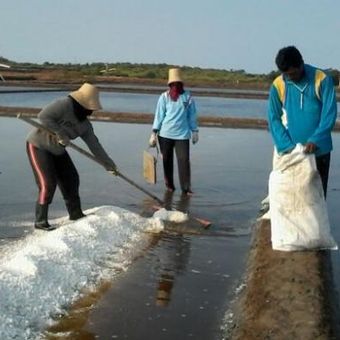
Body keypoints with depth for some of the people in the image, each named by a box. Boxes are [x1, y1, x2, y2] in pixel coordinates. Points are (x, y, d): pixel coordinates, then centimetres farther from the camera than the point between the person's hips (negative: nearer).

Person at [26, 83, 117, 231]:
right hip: (38, 145, -8)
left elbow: (94, 145, 0)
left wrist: (108, 164, -1)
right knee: (48, 184, -13)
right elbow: (43, 116, -32)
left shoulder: (84, 124, -2)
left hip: (56, 150, 8)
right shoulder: (64, 104, -24)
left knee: (71, 180, 9)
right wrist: (60, 134, -32)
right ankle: (40, 221, -3)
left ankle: (76, 214, 24)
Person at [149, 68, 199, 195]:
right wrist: (154, 132, -2)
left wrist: (195, 131, 9)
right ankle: (169, 185, 22)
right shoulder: (164, 97, -1)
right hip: (165, 134, 0)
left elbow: (192, 116, 8)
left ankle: (186, 188, -1)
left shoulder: (187, 97, 2)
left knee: (184, 160, -6)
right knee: (167, 160, 8)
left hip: (182, 134, 0)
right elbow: (159, 115, 1)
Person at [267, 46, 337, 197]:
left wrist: (315, 140, -24)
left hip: (319, 150, -1)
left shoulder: (322, 80, -9)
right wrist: (287, 146, -14)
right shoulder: (278, 85, -4)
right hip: (290, 152, 1)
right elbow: (274, 119, -2)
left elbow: (329, 114, -12)